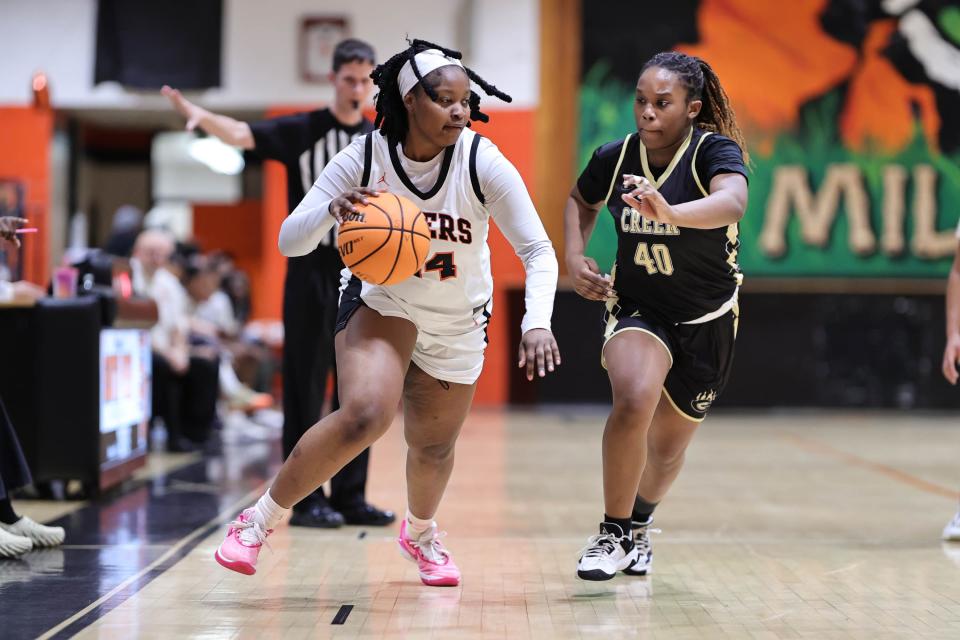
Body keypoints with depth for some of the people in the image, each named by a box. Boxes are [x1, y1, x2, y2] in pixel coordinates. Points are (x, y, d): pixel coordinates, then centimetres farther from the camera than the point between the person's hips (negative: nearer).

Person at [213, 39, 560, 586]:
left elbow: (538, 251, -21)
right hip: (382, 300, -2)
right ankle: (261, 520, -11)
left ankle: (420, 532, 49)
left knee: (433, 448, 14)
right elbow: (289, 241, -19)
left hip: (458, 322, 2)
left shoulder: (483, 162, -23)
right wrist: (332, 211, -40)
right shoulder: (365, 156, -21)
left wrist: (537, 323, -38)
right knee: (365, 414, -28)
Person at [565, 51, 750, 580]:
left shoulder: (715, 150, -20)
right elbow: (580, 202, 13)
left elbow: (732, 202, -44)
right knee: (634, 399, -30)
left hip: (707, 323, 0)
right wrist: (575, 258, -3)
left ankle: (638, 526, 45)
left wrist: (670, 212, -62)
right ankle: (614, 533, -13)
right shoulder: (616, 157, -9)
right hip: (637, 311, 1)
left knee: (667, 449, 12)